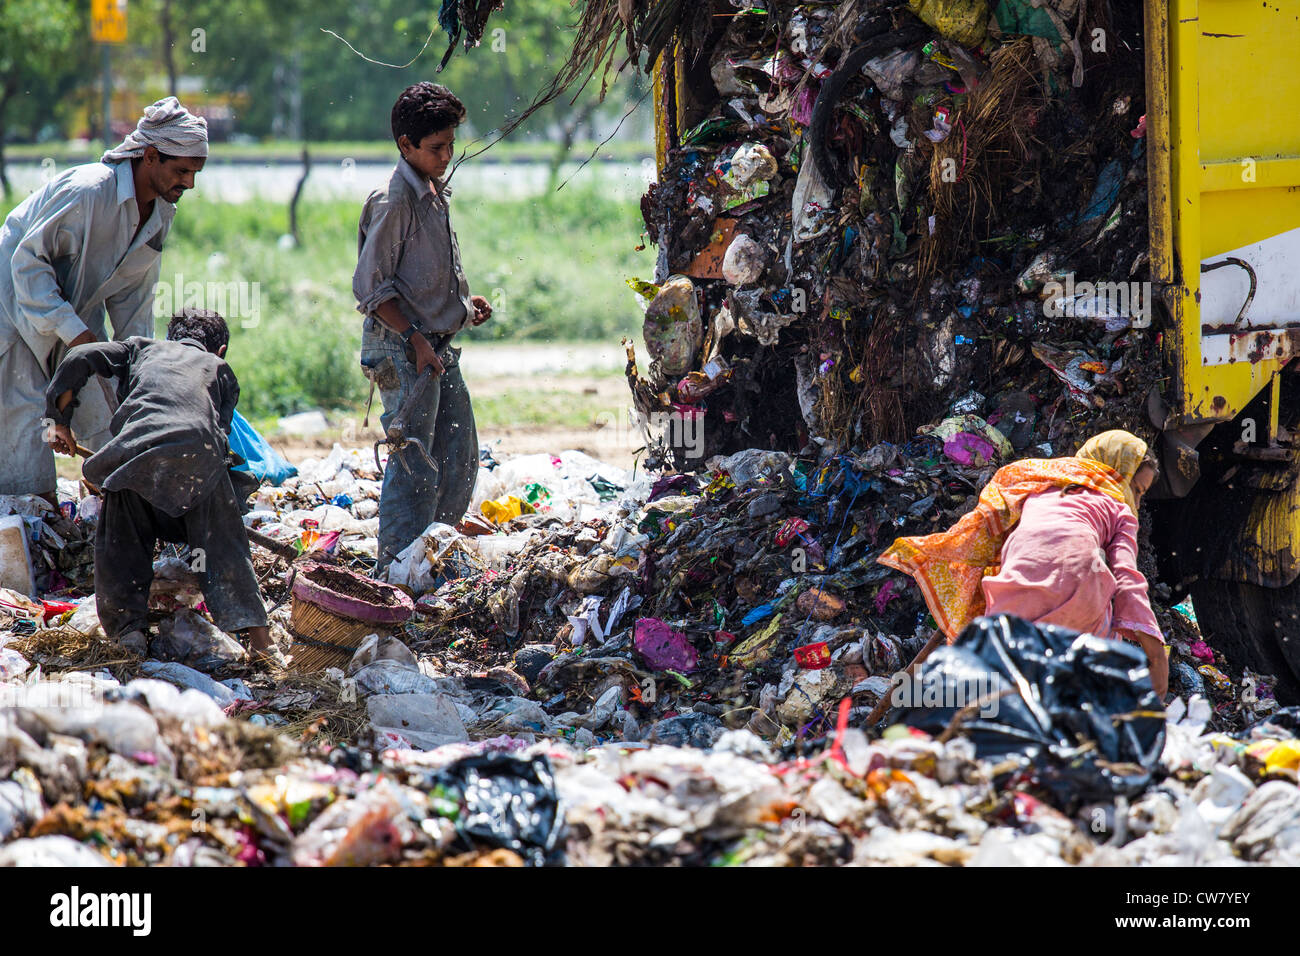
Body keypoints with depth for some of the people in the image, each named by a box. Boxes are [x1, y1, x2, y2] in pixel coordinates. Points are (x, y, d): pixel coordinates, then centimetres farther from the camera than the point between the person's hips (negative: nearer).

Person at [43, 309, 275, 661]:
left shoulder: (143, 348, 35)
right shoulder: (221, 371, 35)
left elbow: (79, 360, 23)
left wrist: (61, 423, 32)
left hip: (138, 444, 0)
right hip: (201, 450, 0)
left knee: (121, 538, 19)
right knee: (221, 540, 11)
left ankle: (128, 625, 6)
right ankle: (255, 631, -2)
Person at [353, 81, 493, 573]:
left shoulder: (435, 195, 14)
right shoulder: (394, 202, -14)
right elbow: (371, 288, -16)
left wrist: (466, 302, 11)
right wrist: (414, 340, -20)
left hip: (439, 349, 9)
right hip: (402, 349, -9)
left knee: (459, 457, 12)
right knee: (414, 463, -9)